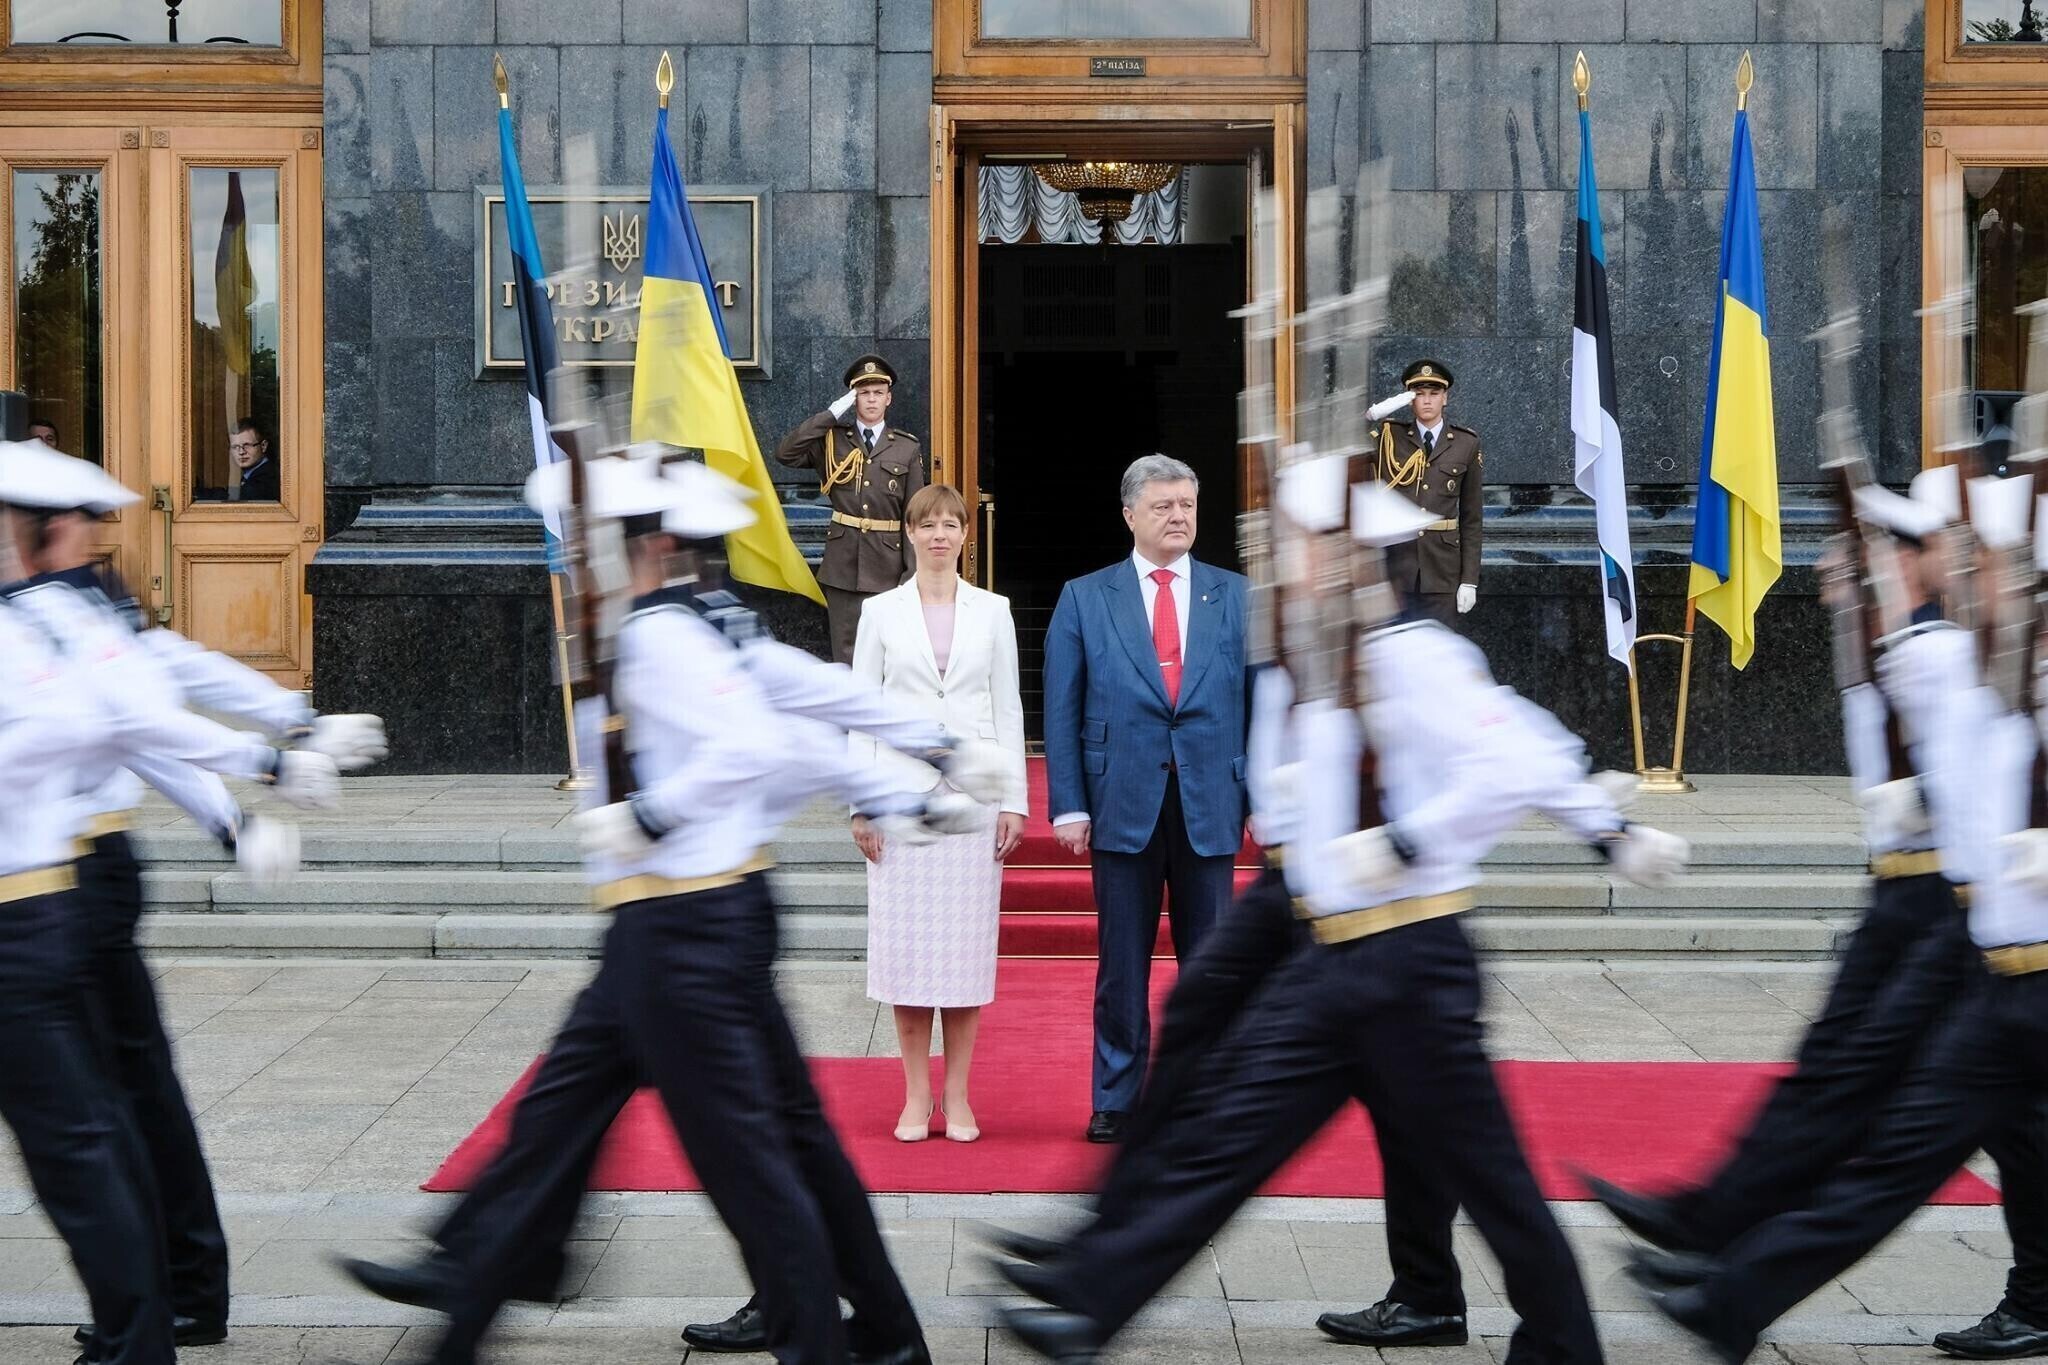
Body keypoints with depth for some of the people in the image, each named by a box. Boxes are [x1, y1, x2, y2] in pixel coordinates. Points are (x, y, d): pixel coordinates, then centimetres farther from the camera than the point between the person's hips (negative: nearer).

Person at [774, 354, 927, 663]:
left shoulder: (908, 448, 6)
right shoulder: (832, 441, 7)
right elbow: (785, 454, -9)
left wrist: (912, 573, -3)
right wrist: (831, 414, -9)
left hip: (886, 566, 0)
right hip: (842, 564, 0)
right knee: (845, 653, 2)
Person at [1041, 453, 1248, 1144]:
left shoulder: (1237, 596, 8)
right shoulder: (1084, 598, 4)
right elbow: (1061, 710, 2)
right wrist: (1069, 805, -4)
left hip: (1211, 807, 1)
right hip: (1122, 807, -1)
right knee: (1122, 962, 5)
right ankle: (1116, 1100, 16)